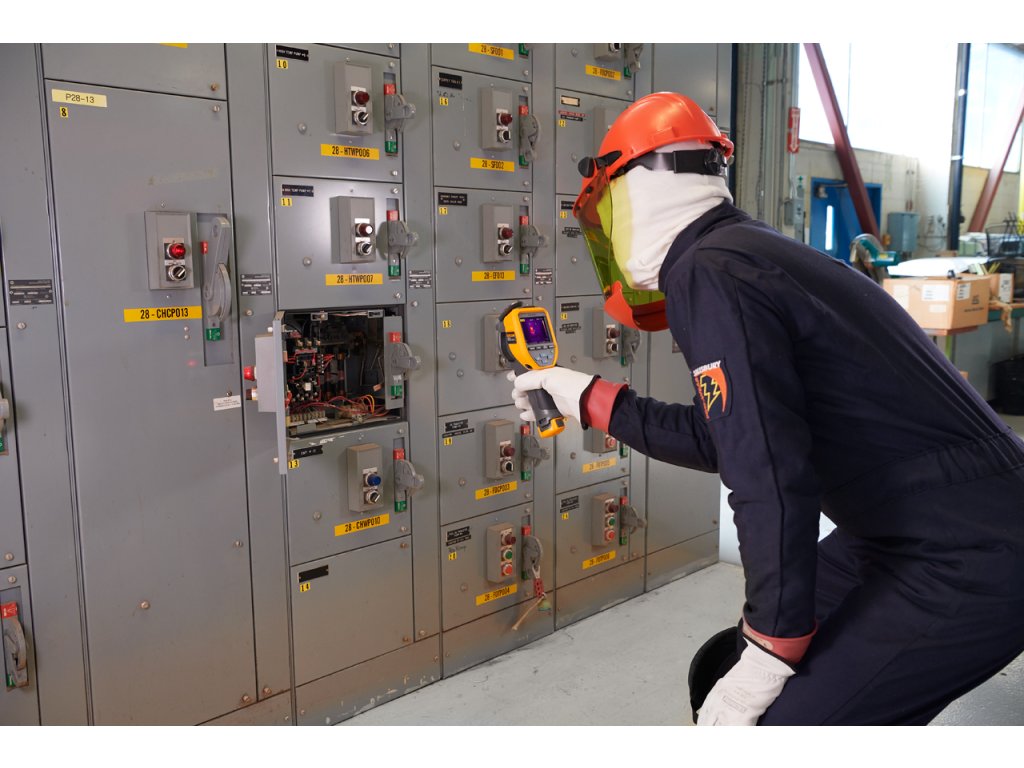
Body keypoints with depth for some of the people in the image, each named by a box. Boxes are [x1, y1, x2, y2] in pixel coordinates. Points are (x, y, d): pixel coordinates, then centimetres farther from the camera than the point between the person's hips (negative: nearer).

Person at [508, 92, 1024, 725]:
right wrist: (589, 399, 23)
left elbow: (771, 482, -27)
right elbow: (720, 438, 18)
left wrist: (771, 655, -14)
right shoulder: (751, 252, 10)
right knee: (726, 671, 15)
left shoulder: (705, 273, -20)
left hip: (970, 571, -9)